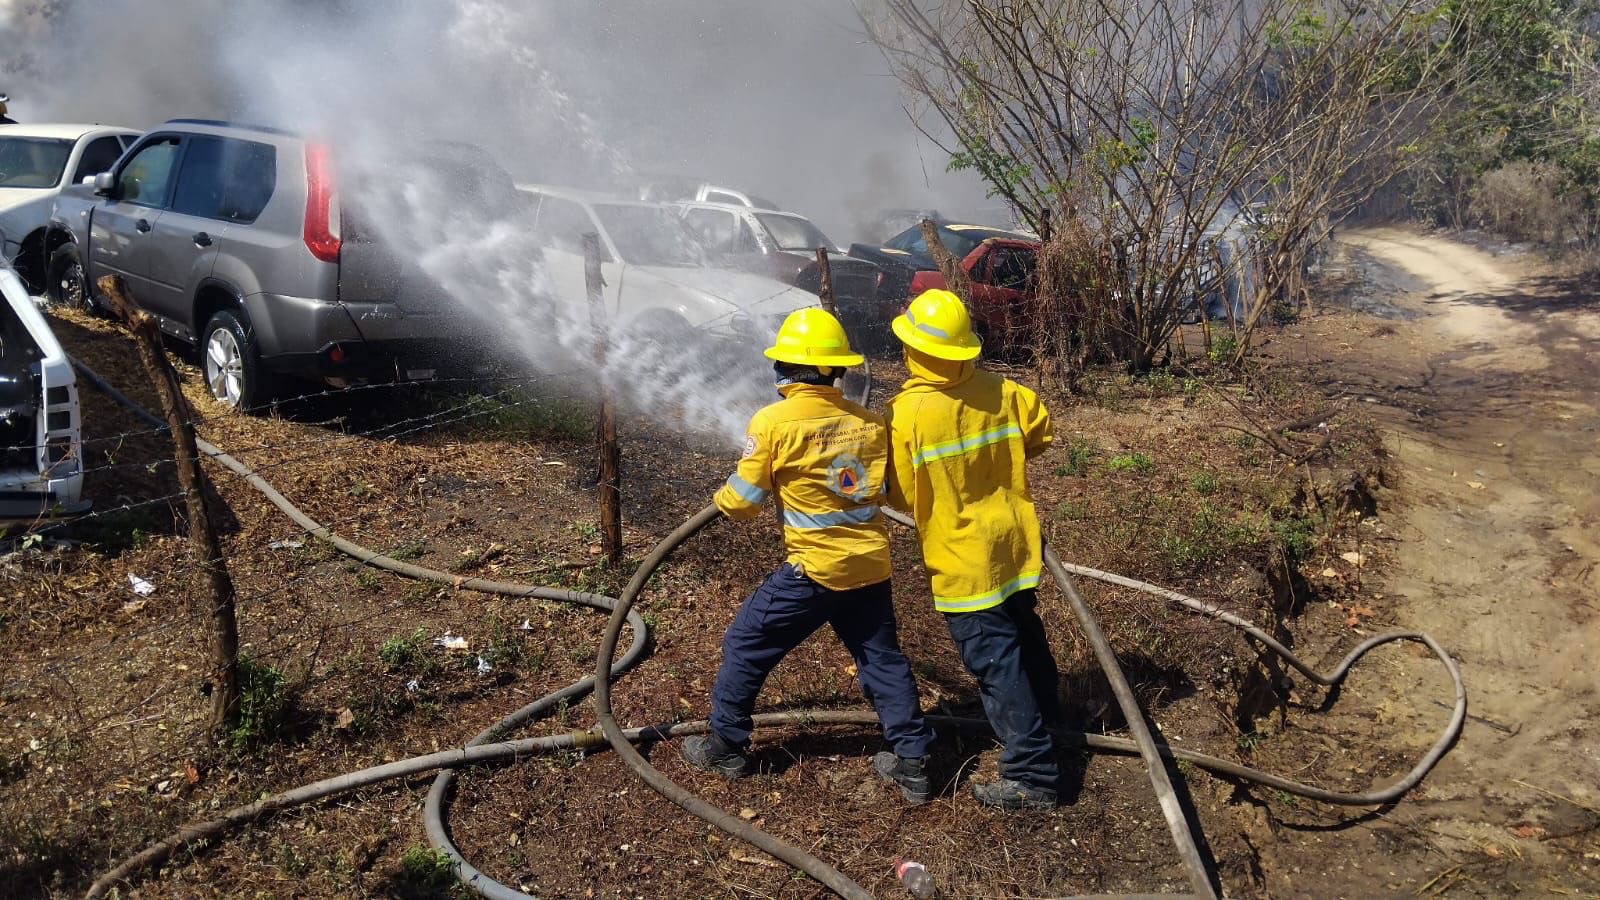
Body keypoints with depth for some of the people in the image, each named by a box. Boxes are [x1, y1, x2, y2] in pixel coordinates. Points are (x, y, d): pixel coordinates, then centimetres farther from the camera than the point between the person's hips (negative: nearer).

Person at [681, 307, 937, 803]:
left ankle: (725, 746, 23)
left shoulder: (773, 421, -13)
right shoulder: (871, 422, 1)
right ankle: (912, 762, 21)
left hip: (815, 567, -5)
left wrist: (722, 499, 16)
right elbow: (889, 490, 14)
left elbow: (742, 501, -6)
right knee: (883, 658, 17)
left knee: (745, 646, 12)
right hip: (871, 563, 5)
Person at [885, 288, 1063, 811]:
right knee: (1025, 635, 26)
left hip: (964, 561, -6)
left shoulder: (907, 412, -20)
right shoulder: (1000, 391, -6)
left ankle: (1032, 776, 6)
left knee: (997, 662, 0)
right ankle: (1044, 718, 48)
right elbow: (1041, 433, 8)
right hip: (1016, 543, 7)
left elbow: (902, 496, -13)